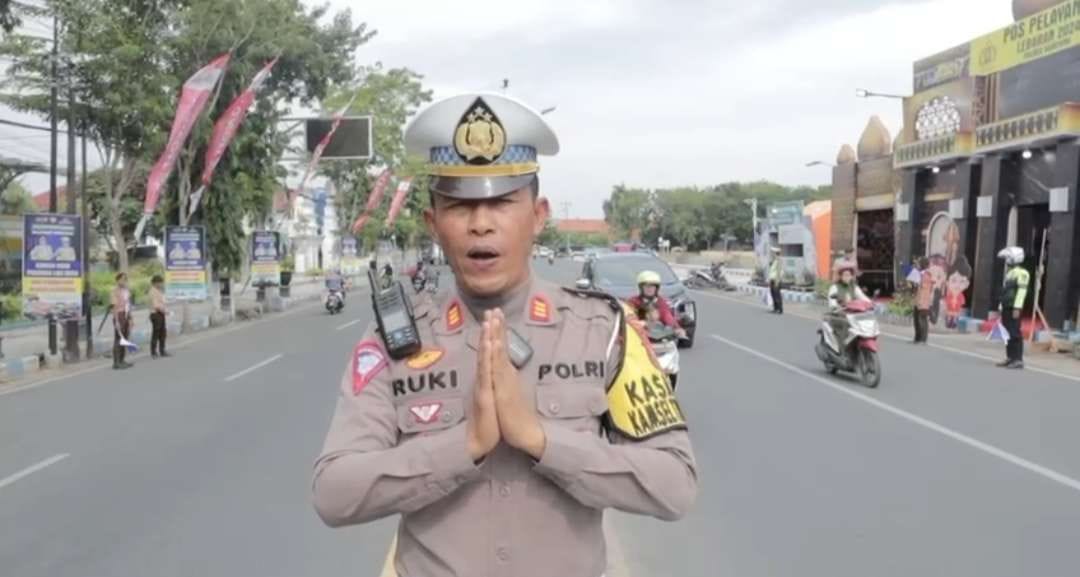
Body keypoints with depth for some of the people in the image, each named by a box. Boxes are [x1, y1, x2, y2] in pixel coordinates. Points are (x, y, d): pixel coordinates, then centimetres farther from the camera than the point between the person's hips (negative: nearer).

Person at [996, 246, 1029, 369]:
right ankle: (1010, 358, 16)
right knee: (1008, 334, 11)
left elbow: (1022, 291, -19)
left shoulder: (1021, 273, -11)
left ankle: (1018, 360, -10)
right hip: (1006, 307, 10)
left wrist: (1017, 308, -24)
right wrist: (1002, 307, 22)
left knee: (1015, 333, -10)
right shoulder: (1010, 272, 19)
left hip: (1014, 308, -10)